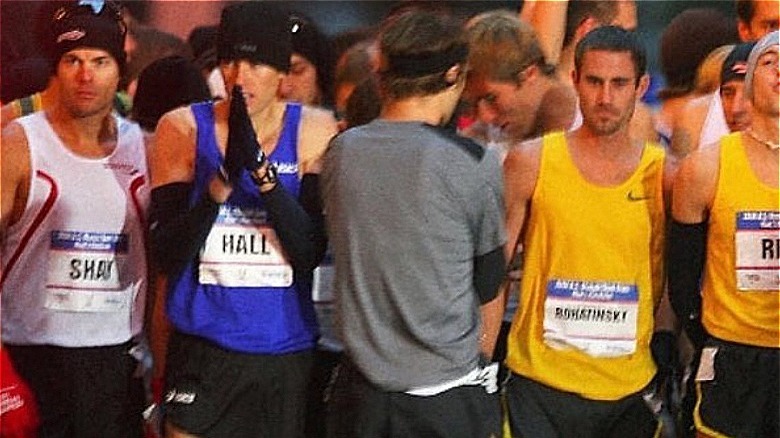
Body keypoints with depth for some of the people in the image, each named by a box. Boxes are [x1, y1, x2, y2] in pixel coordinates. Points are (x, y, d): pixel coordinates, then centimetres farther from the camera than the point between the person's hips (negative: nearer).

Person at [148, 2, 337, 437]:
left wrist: (261, 169, -21)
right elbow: (167, 254, -8)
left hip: (288, 351, 1)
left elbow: (311, 252, -10)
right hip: (203, 348, -1)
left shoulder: (316, 132, -1)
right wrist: (222, 180, -21)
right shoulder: (183, 129, -2)